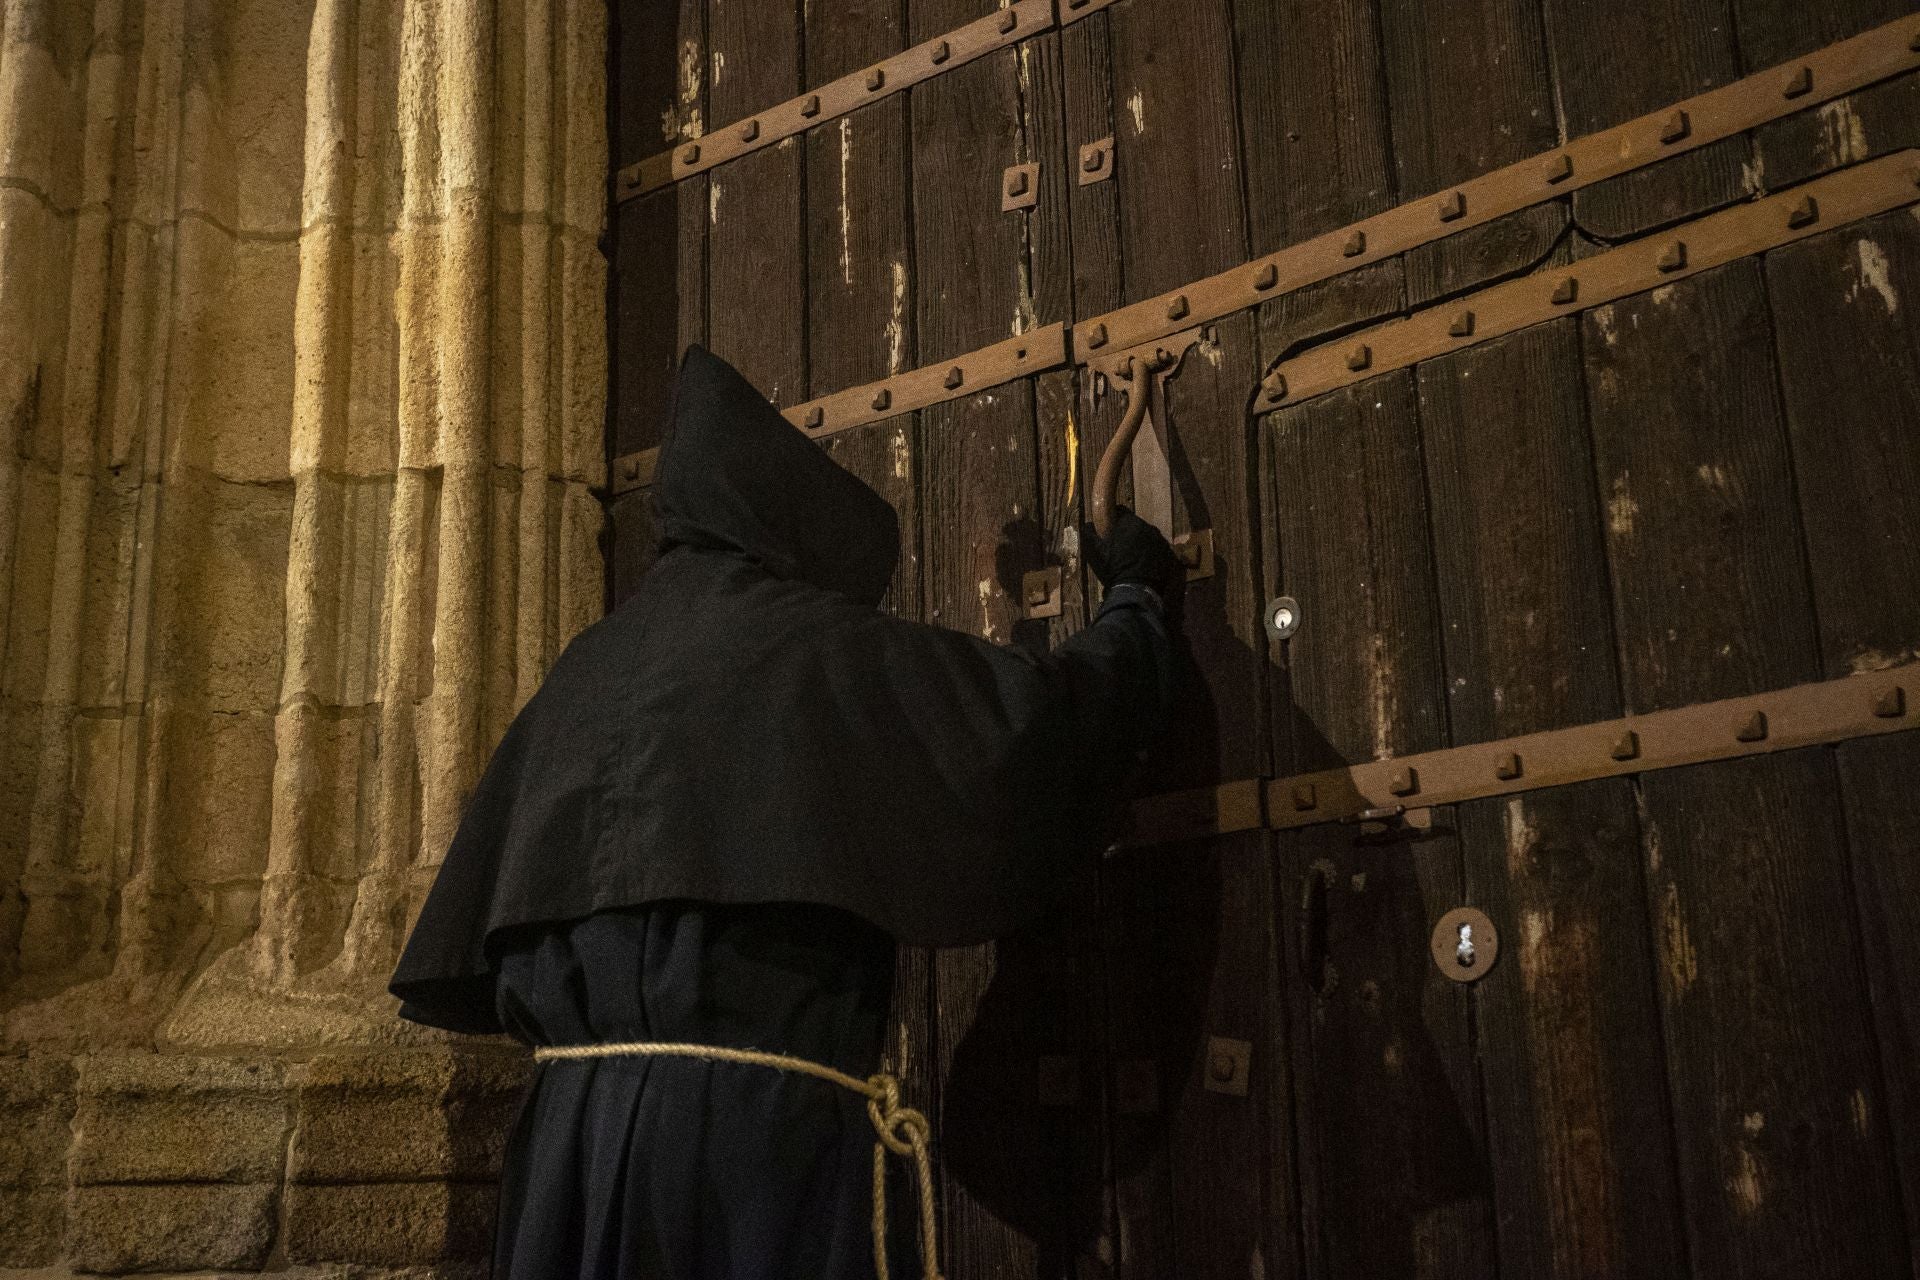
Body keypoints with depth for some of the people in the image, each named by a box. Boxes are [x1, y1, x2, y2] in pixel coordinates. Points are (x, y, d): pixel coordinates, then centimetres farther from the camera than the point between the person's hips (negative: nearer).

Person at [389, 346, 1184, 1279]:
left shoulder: (588, 667, 14)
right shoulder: (818, 643, -2)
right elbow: (1049, 721, 0)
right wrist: (1137, 605, 18)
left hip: (572, 1124, 6)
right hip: (762, 1121, -6)